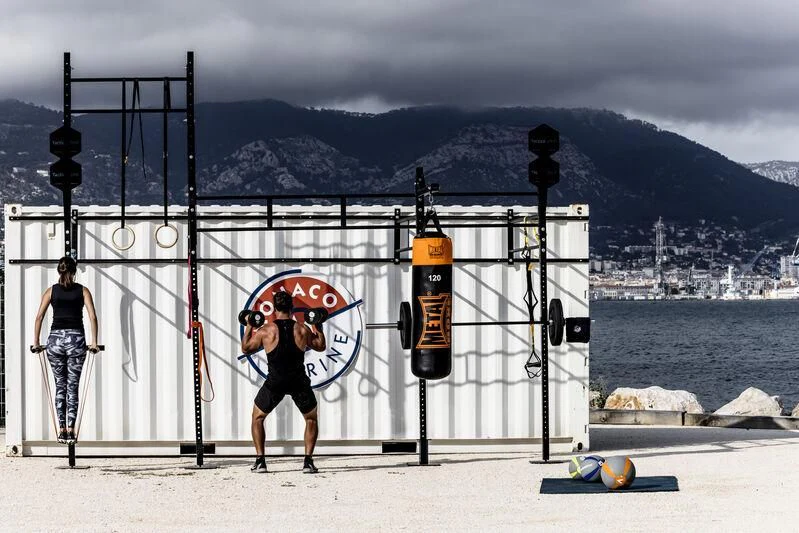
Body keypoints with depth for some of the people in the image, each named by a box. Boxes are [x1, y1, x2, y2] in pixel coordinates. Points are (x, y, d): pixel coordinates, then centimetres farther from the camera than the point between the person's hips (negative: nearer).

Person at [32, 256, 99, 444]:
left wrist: (36, 342, 7)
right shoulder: (82, 290, 4)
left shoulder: (51, 291, 6)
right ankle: (70, 430, -2)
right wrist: (94, 342, 2)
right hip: (76, 339, -1)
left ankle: (62, 430, 5)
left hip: (55, 338, 1)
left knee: (60, 386, 9)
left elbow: (39, 317, 1)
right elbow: (93, 317, -3)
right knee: (73, 386, 3)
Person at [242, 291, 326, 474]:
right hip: (299, 382, 1)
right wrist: (318, 327, 25)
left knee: (257, 417, 20)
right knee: (311, 419, 21)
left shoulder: (266, 330, -3)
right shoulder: (302, 329, 0)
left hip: (275, 382, -1)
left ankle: (260, 461, 9)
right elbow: (320, 346, 15)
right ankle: (308, 462, 6)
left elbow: (246, 348, 11)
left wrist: (249, 327, 22)